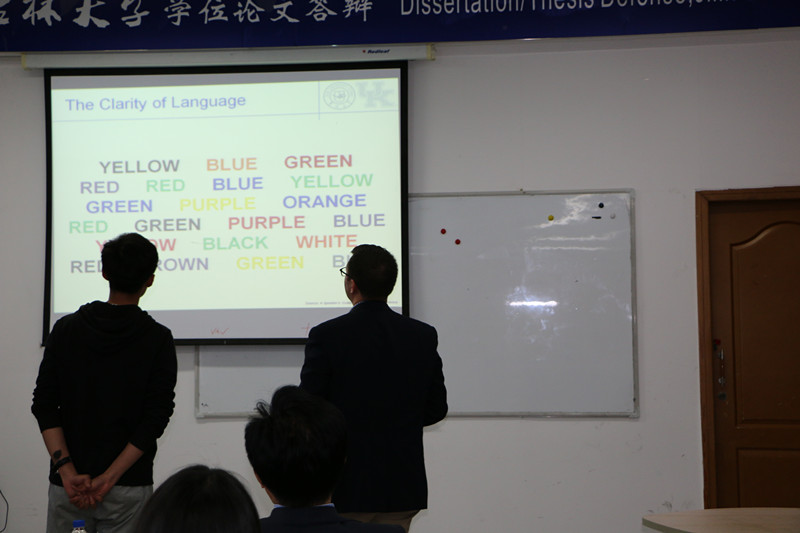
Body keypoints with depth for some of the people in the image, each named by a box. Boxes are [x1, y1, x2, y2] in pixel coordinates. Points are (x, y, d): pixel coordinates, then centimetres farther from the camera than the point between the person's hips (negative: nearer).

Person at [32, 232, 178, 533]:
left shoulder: (66, 329, 0)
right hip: (129, 488, -2)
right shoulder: (158, 339, -6)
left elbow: (44, 405, -5)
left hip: (67, 486, 2)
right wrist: (109, 479, -11)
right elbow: (157, 417, -12)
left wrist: (67, 471, -10)